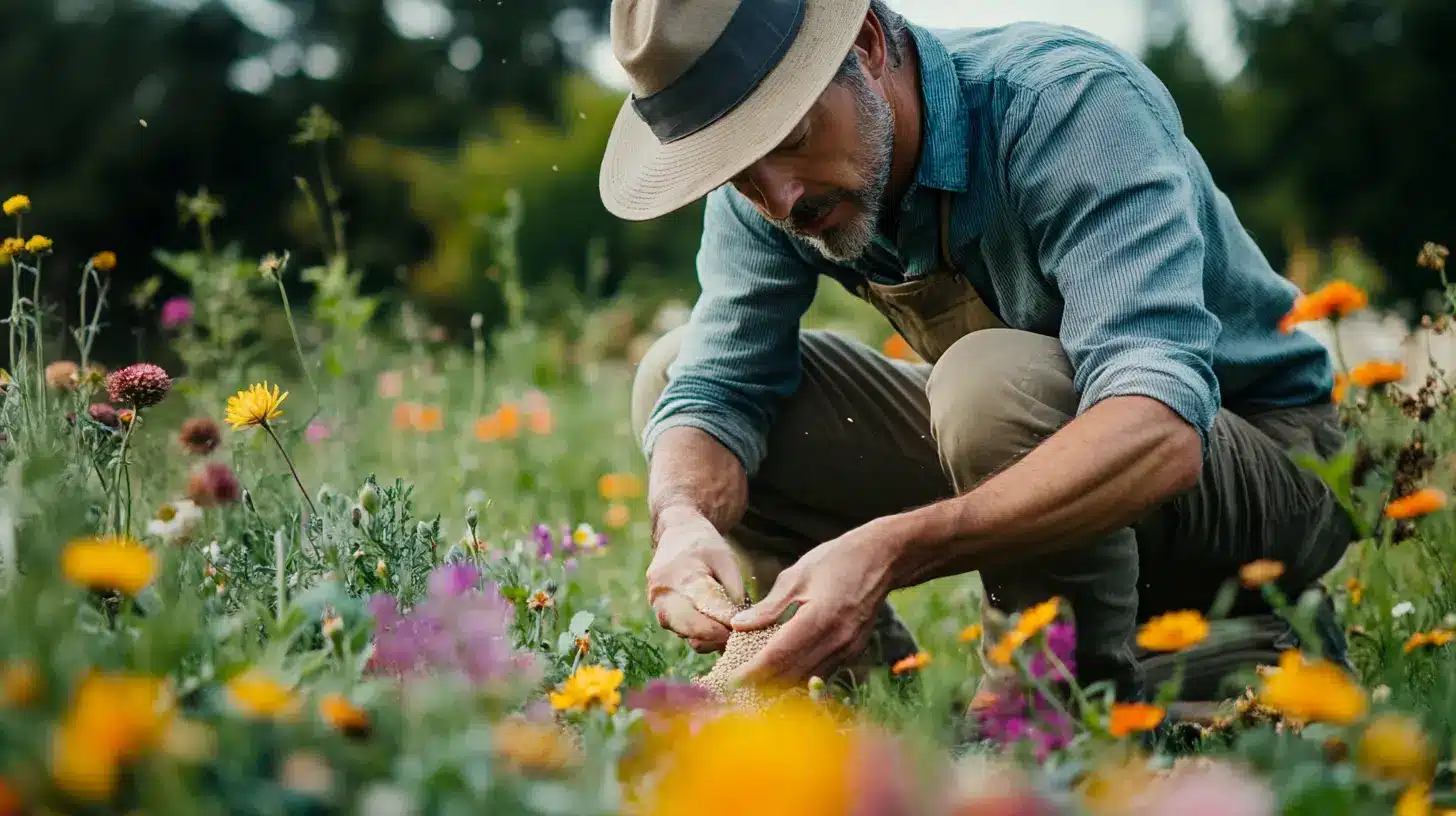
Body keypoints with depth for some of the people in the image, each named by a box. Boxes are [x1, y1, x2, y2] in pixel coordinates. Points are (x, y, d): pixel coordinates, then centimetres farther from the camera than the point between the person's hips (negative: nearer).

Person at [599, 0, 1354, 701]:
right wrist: (683, 518, -35)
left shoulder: (1073, 101, -30)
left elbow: (1160, 430, -42)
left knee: (991, 381, -38)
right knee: (672, 374, -5)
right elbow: (716, 386, -11)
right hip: (1024, 444, 6)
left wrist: (890, 550, -52)